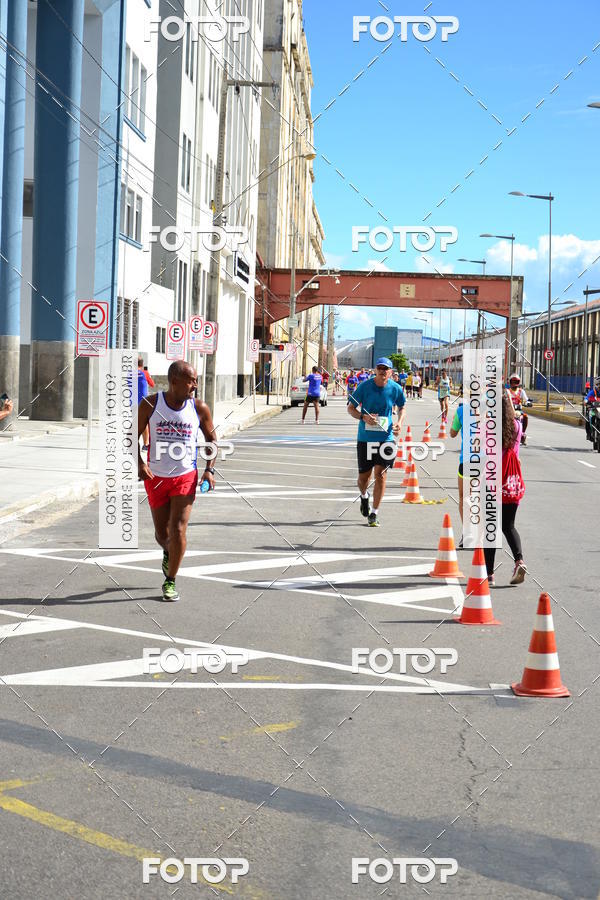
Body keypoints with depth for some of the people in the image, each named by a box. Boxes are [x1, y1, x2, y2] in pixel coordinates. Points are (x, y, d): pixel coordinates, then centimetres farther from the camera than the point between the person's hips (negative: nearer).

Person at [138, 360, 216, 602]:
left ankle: (170, 581, 4)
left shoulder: (199, 408, -7)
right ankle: (168, 553, 47)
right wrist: (139, 463, -15)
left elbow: (211, 438, 7)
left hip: (185, 477, 0)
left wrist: (209, 470, -5)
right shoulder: (150, 404, -9)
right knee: (161, 532, 10)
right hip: (156, 477, 1)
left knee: (178, 529, -11)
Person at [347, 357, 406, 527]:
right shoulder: (364, 386, -6)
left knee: (380, 475, -8)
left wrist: (399, 422, -3)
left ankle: (374, 513, 3)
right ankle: (364, 496, 43)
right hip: (365, 437, 0)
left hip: (385, 437, 0)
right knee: (363, 476, 8)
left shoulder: (395, 389, -2)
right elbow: (350, 408, 1)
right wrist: (364, 417, -19)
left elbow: (402, 407, 17)